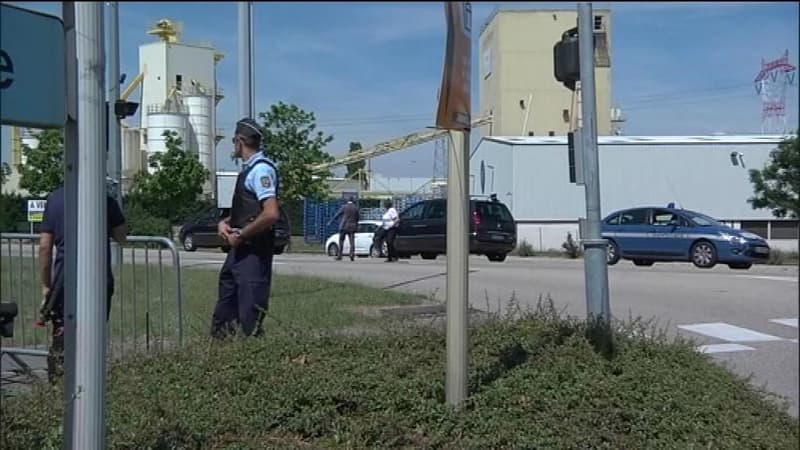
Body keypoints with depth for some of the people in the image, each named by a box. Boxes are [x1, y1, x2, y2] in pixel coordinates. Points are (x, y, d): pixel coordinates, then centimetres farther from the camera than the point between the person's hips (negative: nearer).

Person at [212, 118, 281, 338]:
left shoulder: (261, 169, -15)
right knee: (225, 308, 16)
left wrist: (241, 235, -17)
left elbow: (272, 214, -26)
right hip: (240, 249, 10)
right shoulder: (248, 169, 15)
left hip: (254, 251, -10)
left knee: (250, 316, -4)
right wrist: (224, 222, 8)